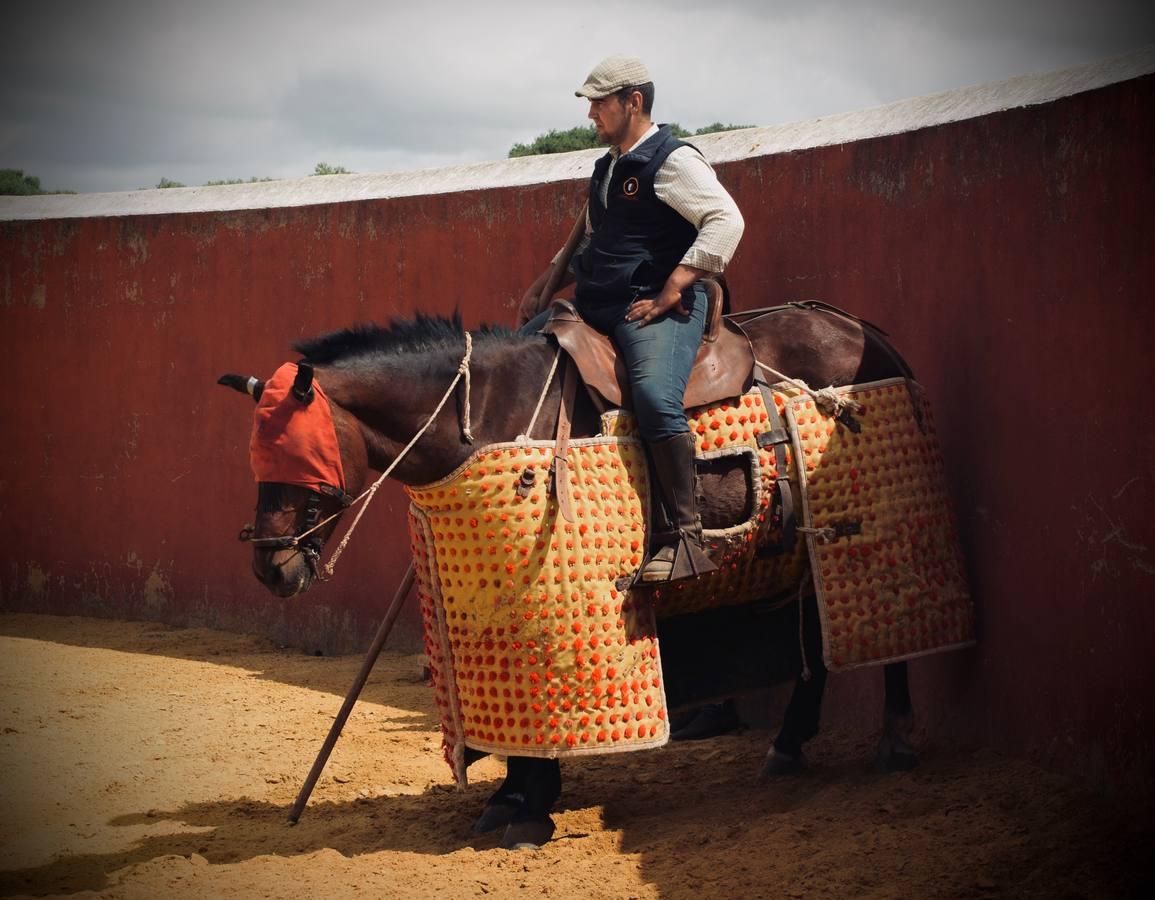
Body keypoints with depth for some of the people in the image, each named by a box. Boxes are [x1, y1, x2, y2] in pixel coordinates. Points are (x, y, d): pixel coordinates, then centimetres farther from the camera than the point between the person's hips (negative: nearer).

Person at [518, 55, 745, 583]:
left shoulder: (673, 160, -7)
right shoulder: (607, 168, 21)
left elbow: (725, 222, -20)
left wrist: (669, 294, -22)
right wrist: (541, 287, 22)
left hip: (657, 306, -10)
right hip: (595, 302, 10)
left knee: (655, 395, -34)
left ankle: (684, 538, -31)